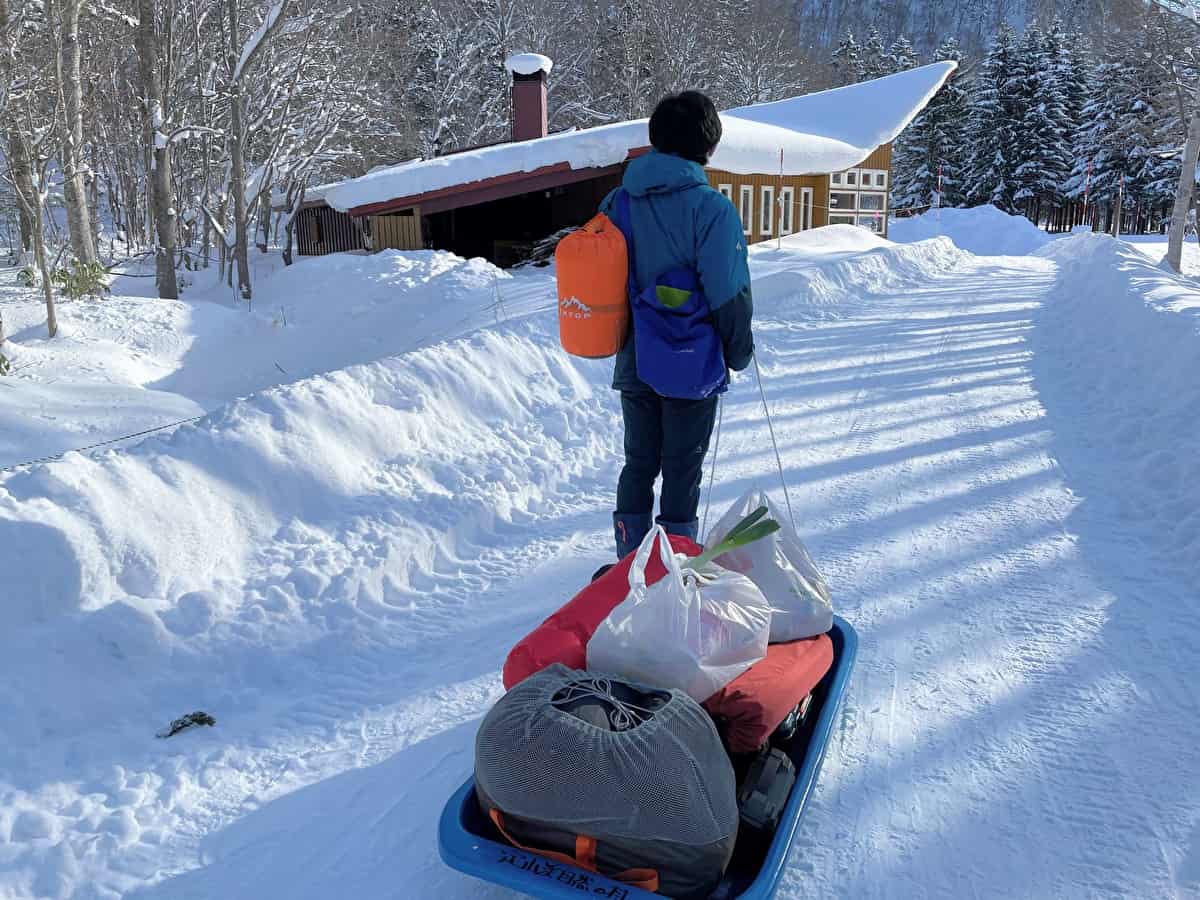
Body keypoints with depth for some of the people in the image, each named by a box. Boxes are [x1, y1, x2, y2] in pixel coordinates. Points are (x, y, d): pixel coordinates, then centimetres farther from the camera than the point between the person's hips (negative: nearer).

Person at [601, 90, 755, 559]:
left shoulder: (617, 201, 1)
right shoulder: (711, 209, -17)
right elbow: (728, 294, -18)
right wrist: (739, 352, -2)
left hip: (633, 363, 5)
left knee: (638, 463, 18)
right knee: (682, 470, 9)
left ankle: (630, 559, 27)